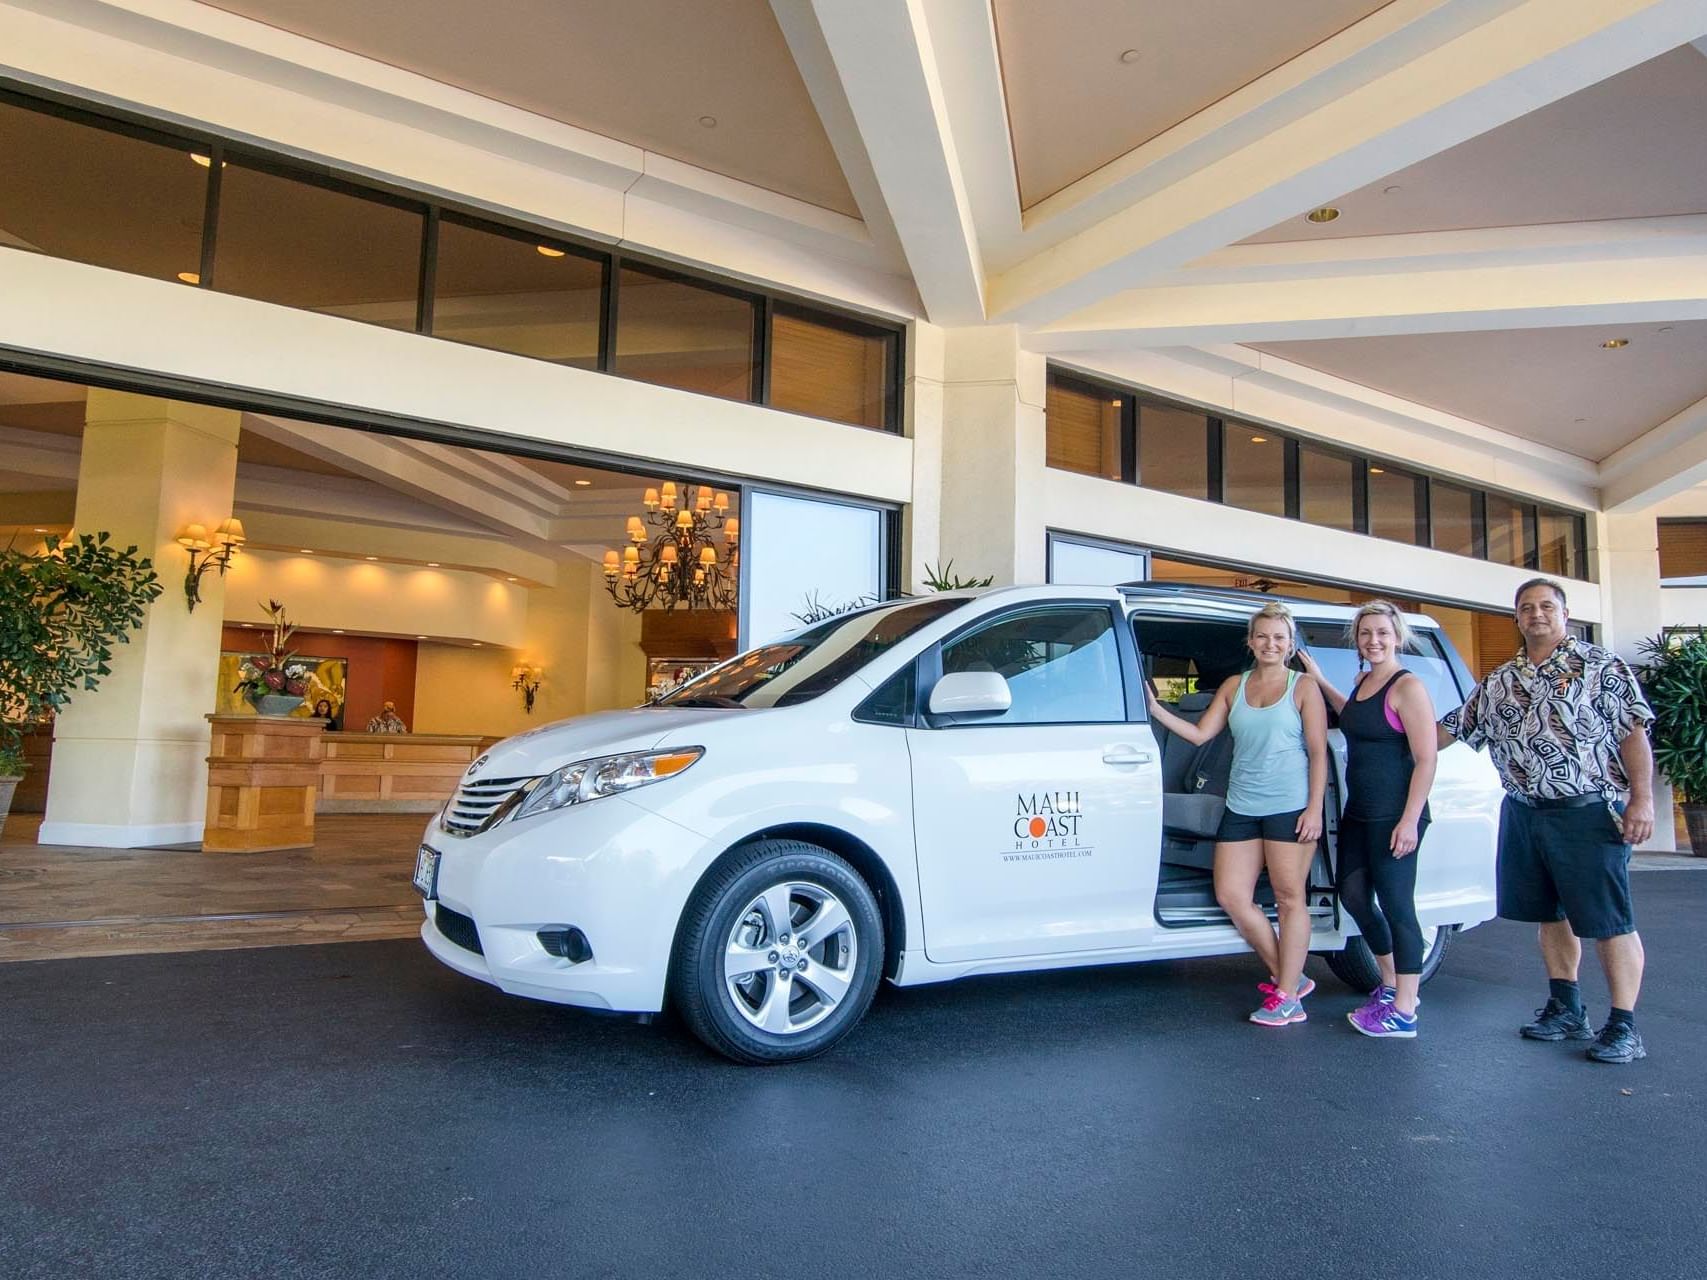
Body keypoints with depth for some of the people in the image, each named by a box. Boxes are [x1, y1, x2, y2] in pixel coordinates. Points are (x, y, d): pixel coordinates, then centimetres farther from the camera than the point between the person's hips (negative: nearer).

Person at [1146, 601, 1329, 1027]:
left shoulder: (1304, 687, 1)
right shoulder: (1233, 687, 12)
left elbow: (1318, 753, -3)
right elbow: (1199, 733, 9)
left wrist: (1315, 809, -10)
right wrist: (1156, 710, 0)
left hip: (1290, 808, -5)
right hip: (1241, 807, 5)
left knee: (1289, 897, 0)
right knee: (1231, 896, 2)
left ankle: (1286, 996, 9)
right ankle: (1288, 978, 17)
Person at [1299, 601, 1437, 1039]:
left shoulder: (1407, 687, -13)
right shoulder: (1363, 681, 12)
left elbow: (1426, 760, -17)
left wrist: (1410, 820, -22)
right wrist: (1320, 681, 26)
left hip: (1394, 817, -9)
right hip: (1358, 813, 9)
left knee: (1396, 905, -3)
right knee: (1353, 896, 16)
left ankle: (1403, 1012, 6)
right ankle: (1390, 984, 33)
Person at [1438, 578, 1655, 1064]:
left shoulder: (1601, 667, -2)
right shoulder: (1498, 682, 12)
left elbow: (1633, 734, -7)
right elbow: (1451, 728, 19)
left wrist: (1641, 798, -14)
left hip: (1588, 812, -6)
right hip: (1523, 813, 6)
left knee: (1609, 920, -1)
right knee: (1550, 914, 14)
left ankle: (1624, 1027, 8)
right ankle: (1566, 1010, 27)